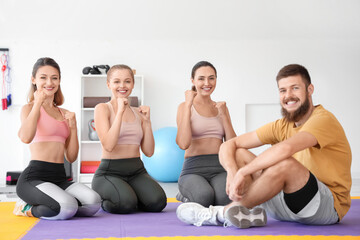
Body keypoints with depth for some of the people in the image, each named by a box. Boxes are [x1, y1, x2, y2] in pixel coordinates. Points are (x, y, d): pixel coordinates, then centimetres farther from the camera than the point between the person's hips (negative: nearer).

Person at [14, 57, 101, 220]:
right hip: (35, 177, -6)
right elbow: (26, 138, -22)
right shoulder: (29, 109, 3)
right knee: (68, 207, -33)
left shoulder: (64, 114, 19)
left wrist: (73, 127, 4)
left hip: (60, 178, 6)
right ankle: (26, 208, -1)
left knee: (93, 202, -22)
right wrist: (38, 103, -11)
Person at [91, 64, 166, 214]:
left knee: (157, 202, -23)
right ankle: (104, 201, 4)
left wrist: (147, 121, -2)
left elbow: (149, 152, 8)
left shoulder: (138, 113, 13)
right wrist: (120, 112, -16)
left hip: (137, 171, 4)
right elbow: (108, 145, -17)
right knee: (126, 204, -32)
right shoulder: (102, 108, -2)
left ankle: (128, 193, 9)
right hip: (110, 172, -4)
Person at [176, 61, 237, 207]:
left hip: (220, 168, 2)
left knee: (227, 198, -32)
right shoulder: (185, 106, 4)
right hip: (194, 169, -2)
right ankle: (186, 195, 2)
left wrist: (224, 115, 0)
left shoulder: (221, 108, 17)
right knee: (204, 197, -34)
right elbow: (183, 144, -13)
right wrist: (188, 105, -8)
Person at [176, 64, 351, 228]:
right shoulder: (281, 126, 8)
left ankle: (220, 214, -20)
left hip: (330, 206, -7)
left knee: (285, 163, -36)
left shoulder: (323, 120, -14)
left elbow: (285, 148, -35)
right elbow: (229, 145, 4)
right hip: (290, 205, 7)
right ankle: (247, 214, -25)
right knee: (237, 154, 1)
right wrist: (232, 171, -18)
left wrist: (242, 173, -29)